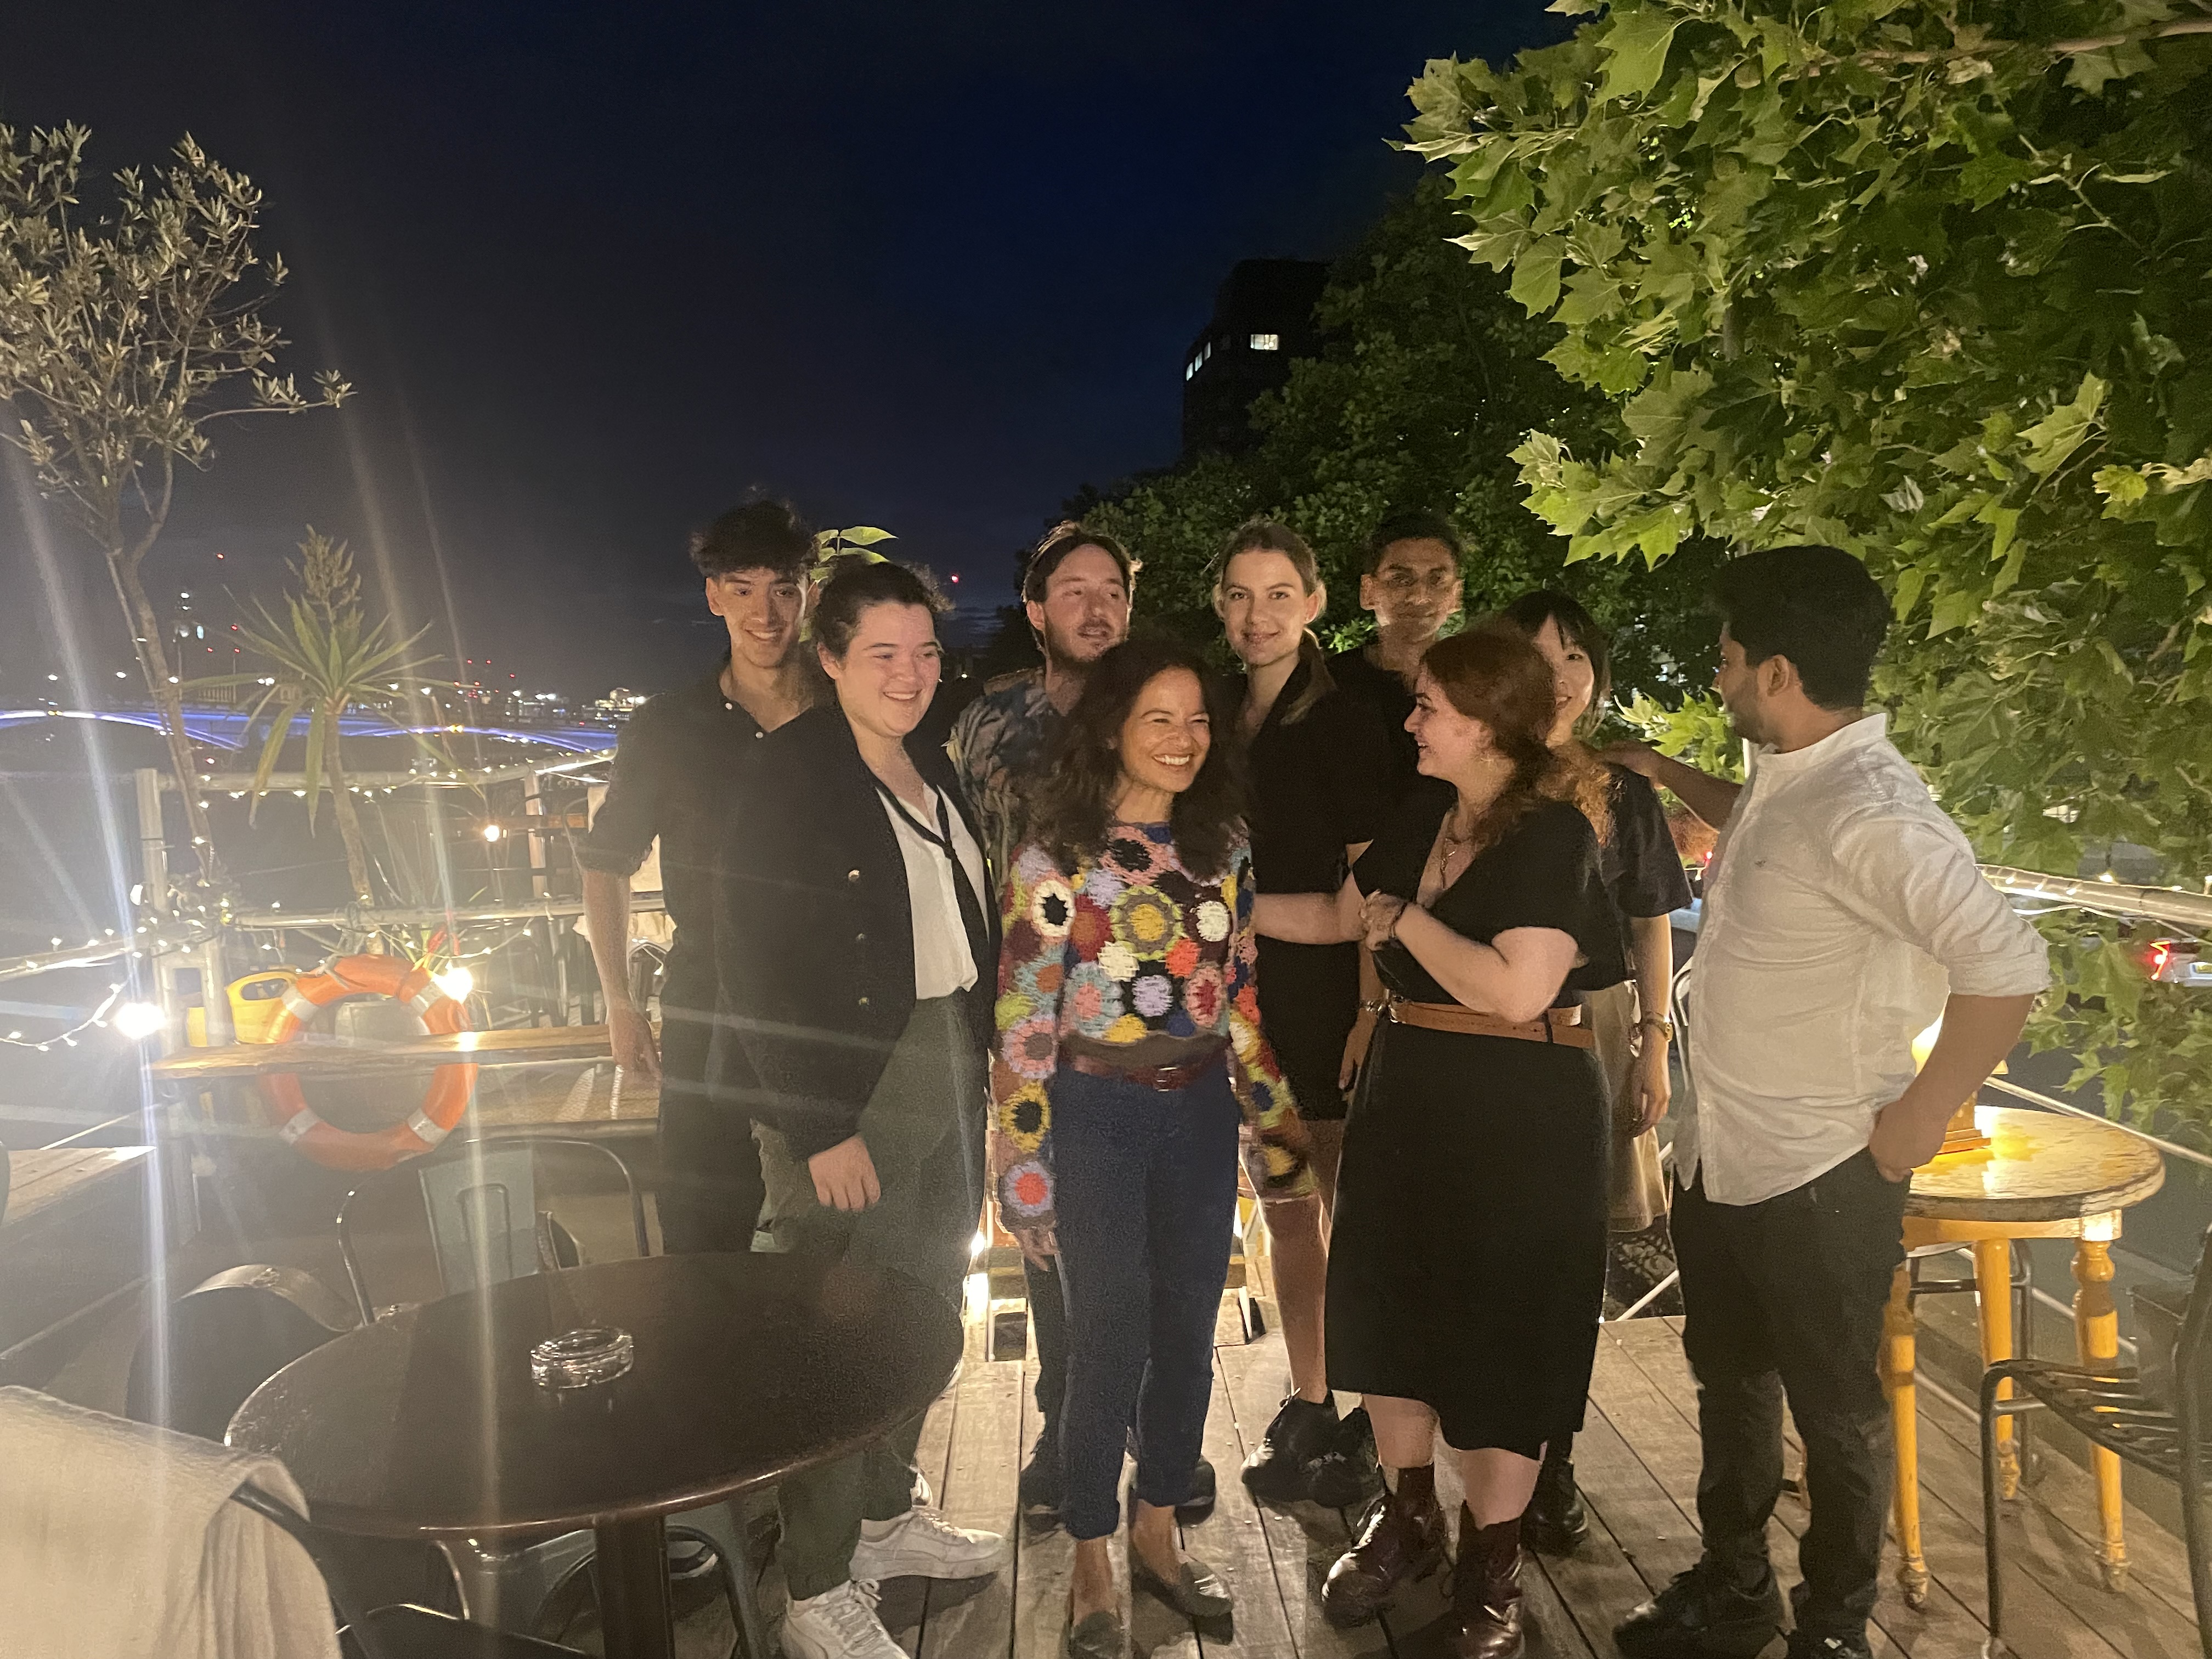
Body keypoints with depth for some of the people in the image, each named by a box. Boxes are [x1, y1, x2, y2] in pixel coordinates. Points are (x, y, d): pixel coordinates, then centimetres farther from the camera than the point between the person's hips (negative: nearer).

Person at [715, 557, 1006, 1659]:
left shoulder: (938, 773, 10)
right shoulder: (786, 775, -12)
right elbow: (757, 975, -16)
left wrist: (980, 1071, 7)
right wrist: (819, 1132, -17)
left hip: (949, 1073, 8)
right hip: (850, 1095, -7)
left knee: (927, 1311, 18)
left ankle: (887, 1516, 38)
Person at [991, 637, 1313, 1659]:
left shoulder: (1221, 846, 5)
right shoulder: (1059, 852, -10)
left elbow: (1242, 997, 10)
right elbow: (1023, 1016, -11)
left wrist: (1274, 1123, 11)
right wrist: (1025, 1163, -12)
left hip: (1201, 1112, 5)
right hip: (1099, 1114, -4)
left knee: (1187, 1335, 14)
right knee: (1109, 1345, 5)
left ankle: (1156, 1534, 35)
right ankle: (1092, 1569, 25)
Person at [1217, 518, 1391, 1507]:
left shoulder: (1345, 725, -9)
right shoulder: (1222, 722, 10)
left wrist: (1370, 1015, -18)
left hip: (1326, 998, -6)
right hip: (1244, 1002, 6)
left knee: (1342, 1212, 2)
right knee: (1283, 1209, 15)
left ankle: (1370, 1426, 16)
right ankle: (1307, 1409, 29)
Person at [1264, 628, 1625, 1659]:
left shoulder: (1554, 837, -16)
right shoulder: (1421, 820, 6)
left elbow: (1517, 989, -25)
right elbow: (1341, 916, 18)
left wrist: (1405, 918, -15)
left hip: (1520, 1118, -7)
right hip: (1409, 1097, 7)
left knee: (1503, 1331, 7)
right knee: (1392, 1305, 14)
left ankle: (1491, 1557, 28)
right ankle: (1407, 1515, 36)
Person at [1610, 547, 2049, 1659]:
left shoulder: (1867, 809, -26)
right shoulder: (1783, 776, 3)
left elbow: (2006, 967, -31)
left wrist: (1920, 1115, -22)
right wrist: (1665, 776, 18)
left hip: (1818, 1178, -9)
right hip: (1717, 1155, 9)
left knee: (1834, 1410, 13)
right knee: (1728, 1381, 23)